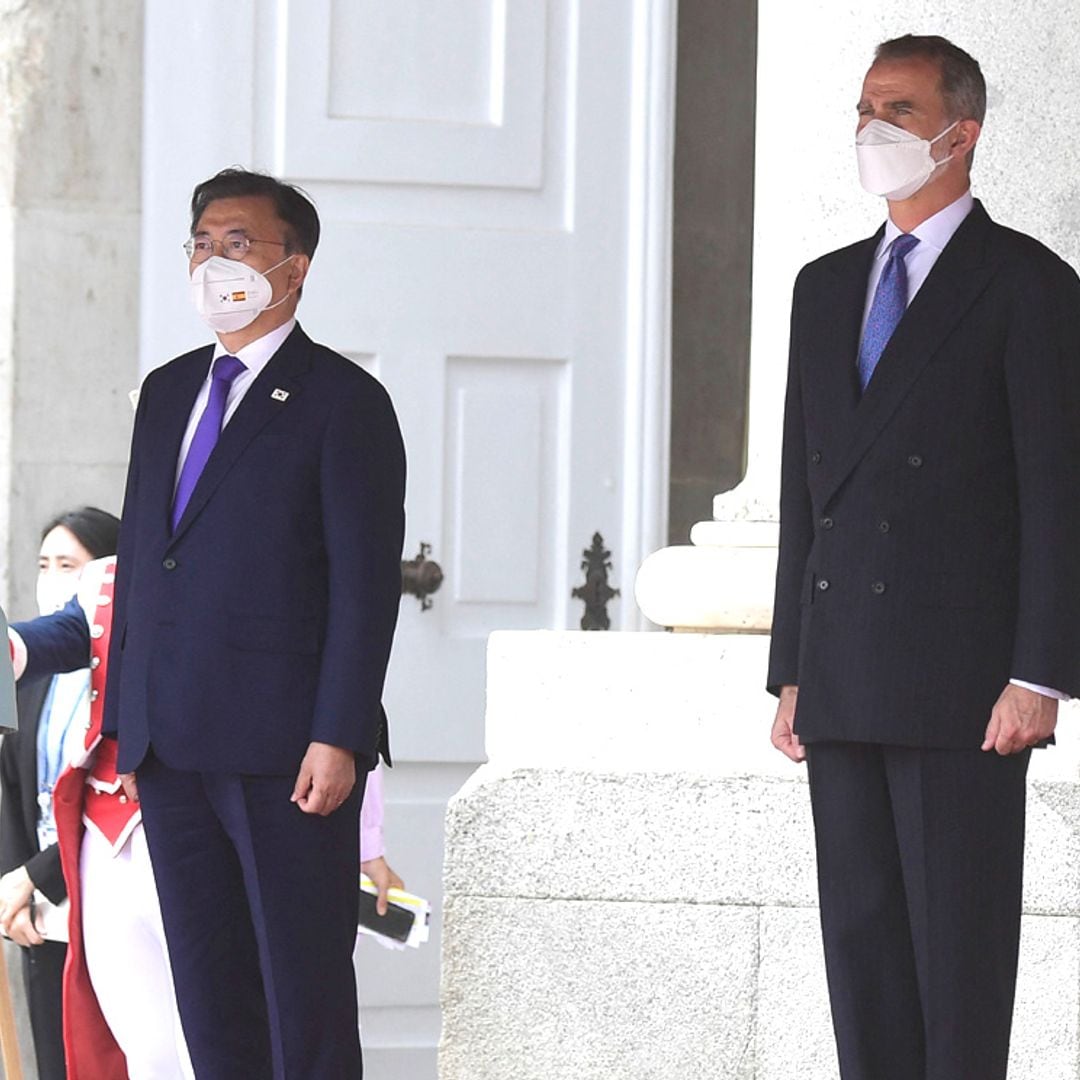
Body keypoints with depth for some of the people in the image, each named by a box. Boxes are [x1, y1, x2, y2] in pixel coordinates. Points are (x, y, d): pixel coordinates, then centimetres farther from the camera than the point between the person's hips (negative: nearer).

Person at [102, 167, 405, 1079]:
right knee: (206, 975, 9)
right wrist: (126, 722, 13)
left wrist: (338, 738, -16)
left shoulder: (344, 401, -4)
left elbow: (367, 582, -9)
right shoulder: (168, 392, 17)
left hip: (287, 752, -7)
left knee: (304, 980, -3)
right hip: (171, 747, 7)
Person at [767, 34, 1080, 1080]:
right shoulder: (826, 287, 18)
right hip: (845, 682, 6)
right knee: (859, 936, 7)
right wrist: (791, 669, 13)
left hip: (962, 683, -6)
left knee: (960, 943, -5)